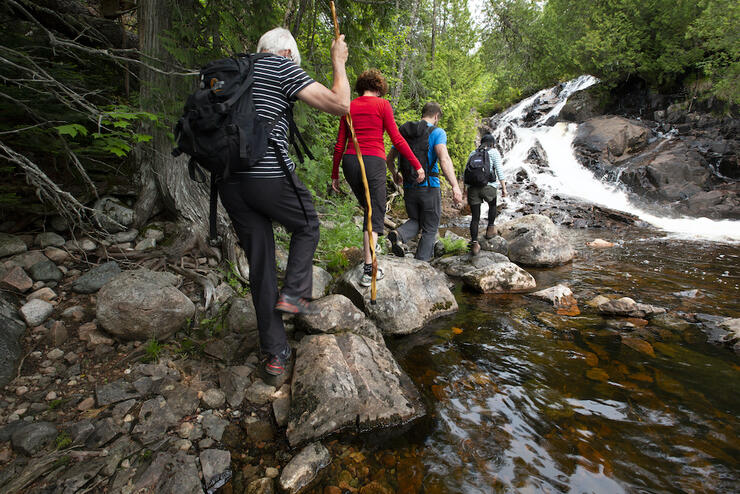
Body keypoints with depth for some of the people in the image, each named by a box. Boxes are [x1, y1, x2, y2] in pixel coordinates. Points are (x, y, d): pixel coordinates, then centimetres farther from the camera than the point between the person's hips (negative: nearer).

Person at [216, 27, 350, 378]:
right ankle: (293, 293, 8)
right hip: (269, 175, -6)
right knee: (307, 227, 24)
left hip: (228, 178, 6)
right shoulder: (283, 66, 2)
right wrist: (339, 63, 11)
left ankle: (275, 353, 17)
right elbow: (340, 105, -4)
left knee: (260, 263, 10)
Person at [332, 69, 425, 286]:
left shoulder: (349, 107, 13)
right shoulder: (382, 104, 2)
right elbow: (397, 139, -4)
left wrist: (335, 174, 18)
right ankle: (368, 269, -4)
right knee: (374, 214, 0)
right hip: (373, 161, -4)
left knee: (368, 206, 26)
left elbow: (340, 144, 12)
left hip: (350, 161, 5)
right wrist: (417, 165, 2)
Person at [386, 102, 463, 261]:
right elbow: (444, 159, -23)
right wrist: (455, 186, -29)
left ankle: (398, 235, -9)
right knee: (429, 230, 10)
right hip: (429, 187, -4)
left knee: (415, 221, 23)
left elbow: (389, 159, 18)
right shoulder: (437, 132, -5)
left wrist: (395, 174, 37)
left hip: (409, 187, 5)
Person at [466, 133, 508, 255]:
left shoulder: (472, 153, 18)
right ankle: (490, 228, 30)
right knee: (492, 205, 30)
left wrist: (466, 188, 22)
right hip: (488, 186, -3)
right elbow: (499, 172, -2)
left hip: (472, 188, 3)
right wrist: (504, 188, 1)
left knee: (475, 218, 7)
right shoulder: (494, 152, 6)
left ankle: (474, 244, -1)